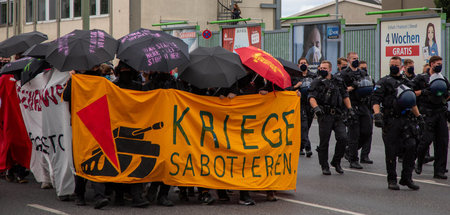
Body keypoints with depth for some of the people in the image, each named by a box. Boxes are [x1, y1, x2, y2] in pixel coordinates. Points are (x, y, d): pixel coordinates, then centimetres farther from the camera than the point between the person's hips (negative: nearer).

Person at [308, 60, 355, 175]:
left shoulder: (338, 82, 16)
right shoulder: (317, 82, 4)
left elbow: (345, 96, 23)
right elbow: (311, 97, -8)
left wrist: (350, 109, 13)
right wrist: (316, 107, -25)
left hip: (337, 115, 3)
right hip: (324, 115, -3)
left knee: (343, 138, -8)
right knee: (324, 142, -1)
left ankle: (336, 162, 11)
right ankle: (324, 167, 10)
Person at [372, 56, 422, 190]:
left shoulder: (406, 82, 20)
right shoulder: (384, 82, 3)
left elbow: (412, 102, 30)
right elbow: (375, 100, -7)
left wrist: (418, 116, 25)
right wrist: (377, 114, -22)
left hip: (406, 119, 4)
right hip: (390, 121, -4)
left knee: (411, 146, -8)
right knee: (391, 151, -1)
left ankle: (407, 178, 0)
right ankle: (392, 180, 8)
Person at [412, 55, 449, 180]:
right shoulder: (421, 78, 1)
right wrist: (422, 92, -15)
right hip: (428, 113, -5)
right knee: (427, 139, -12)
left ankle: (439, 171, 4)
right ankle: (419, 162, 15)